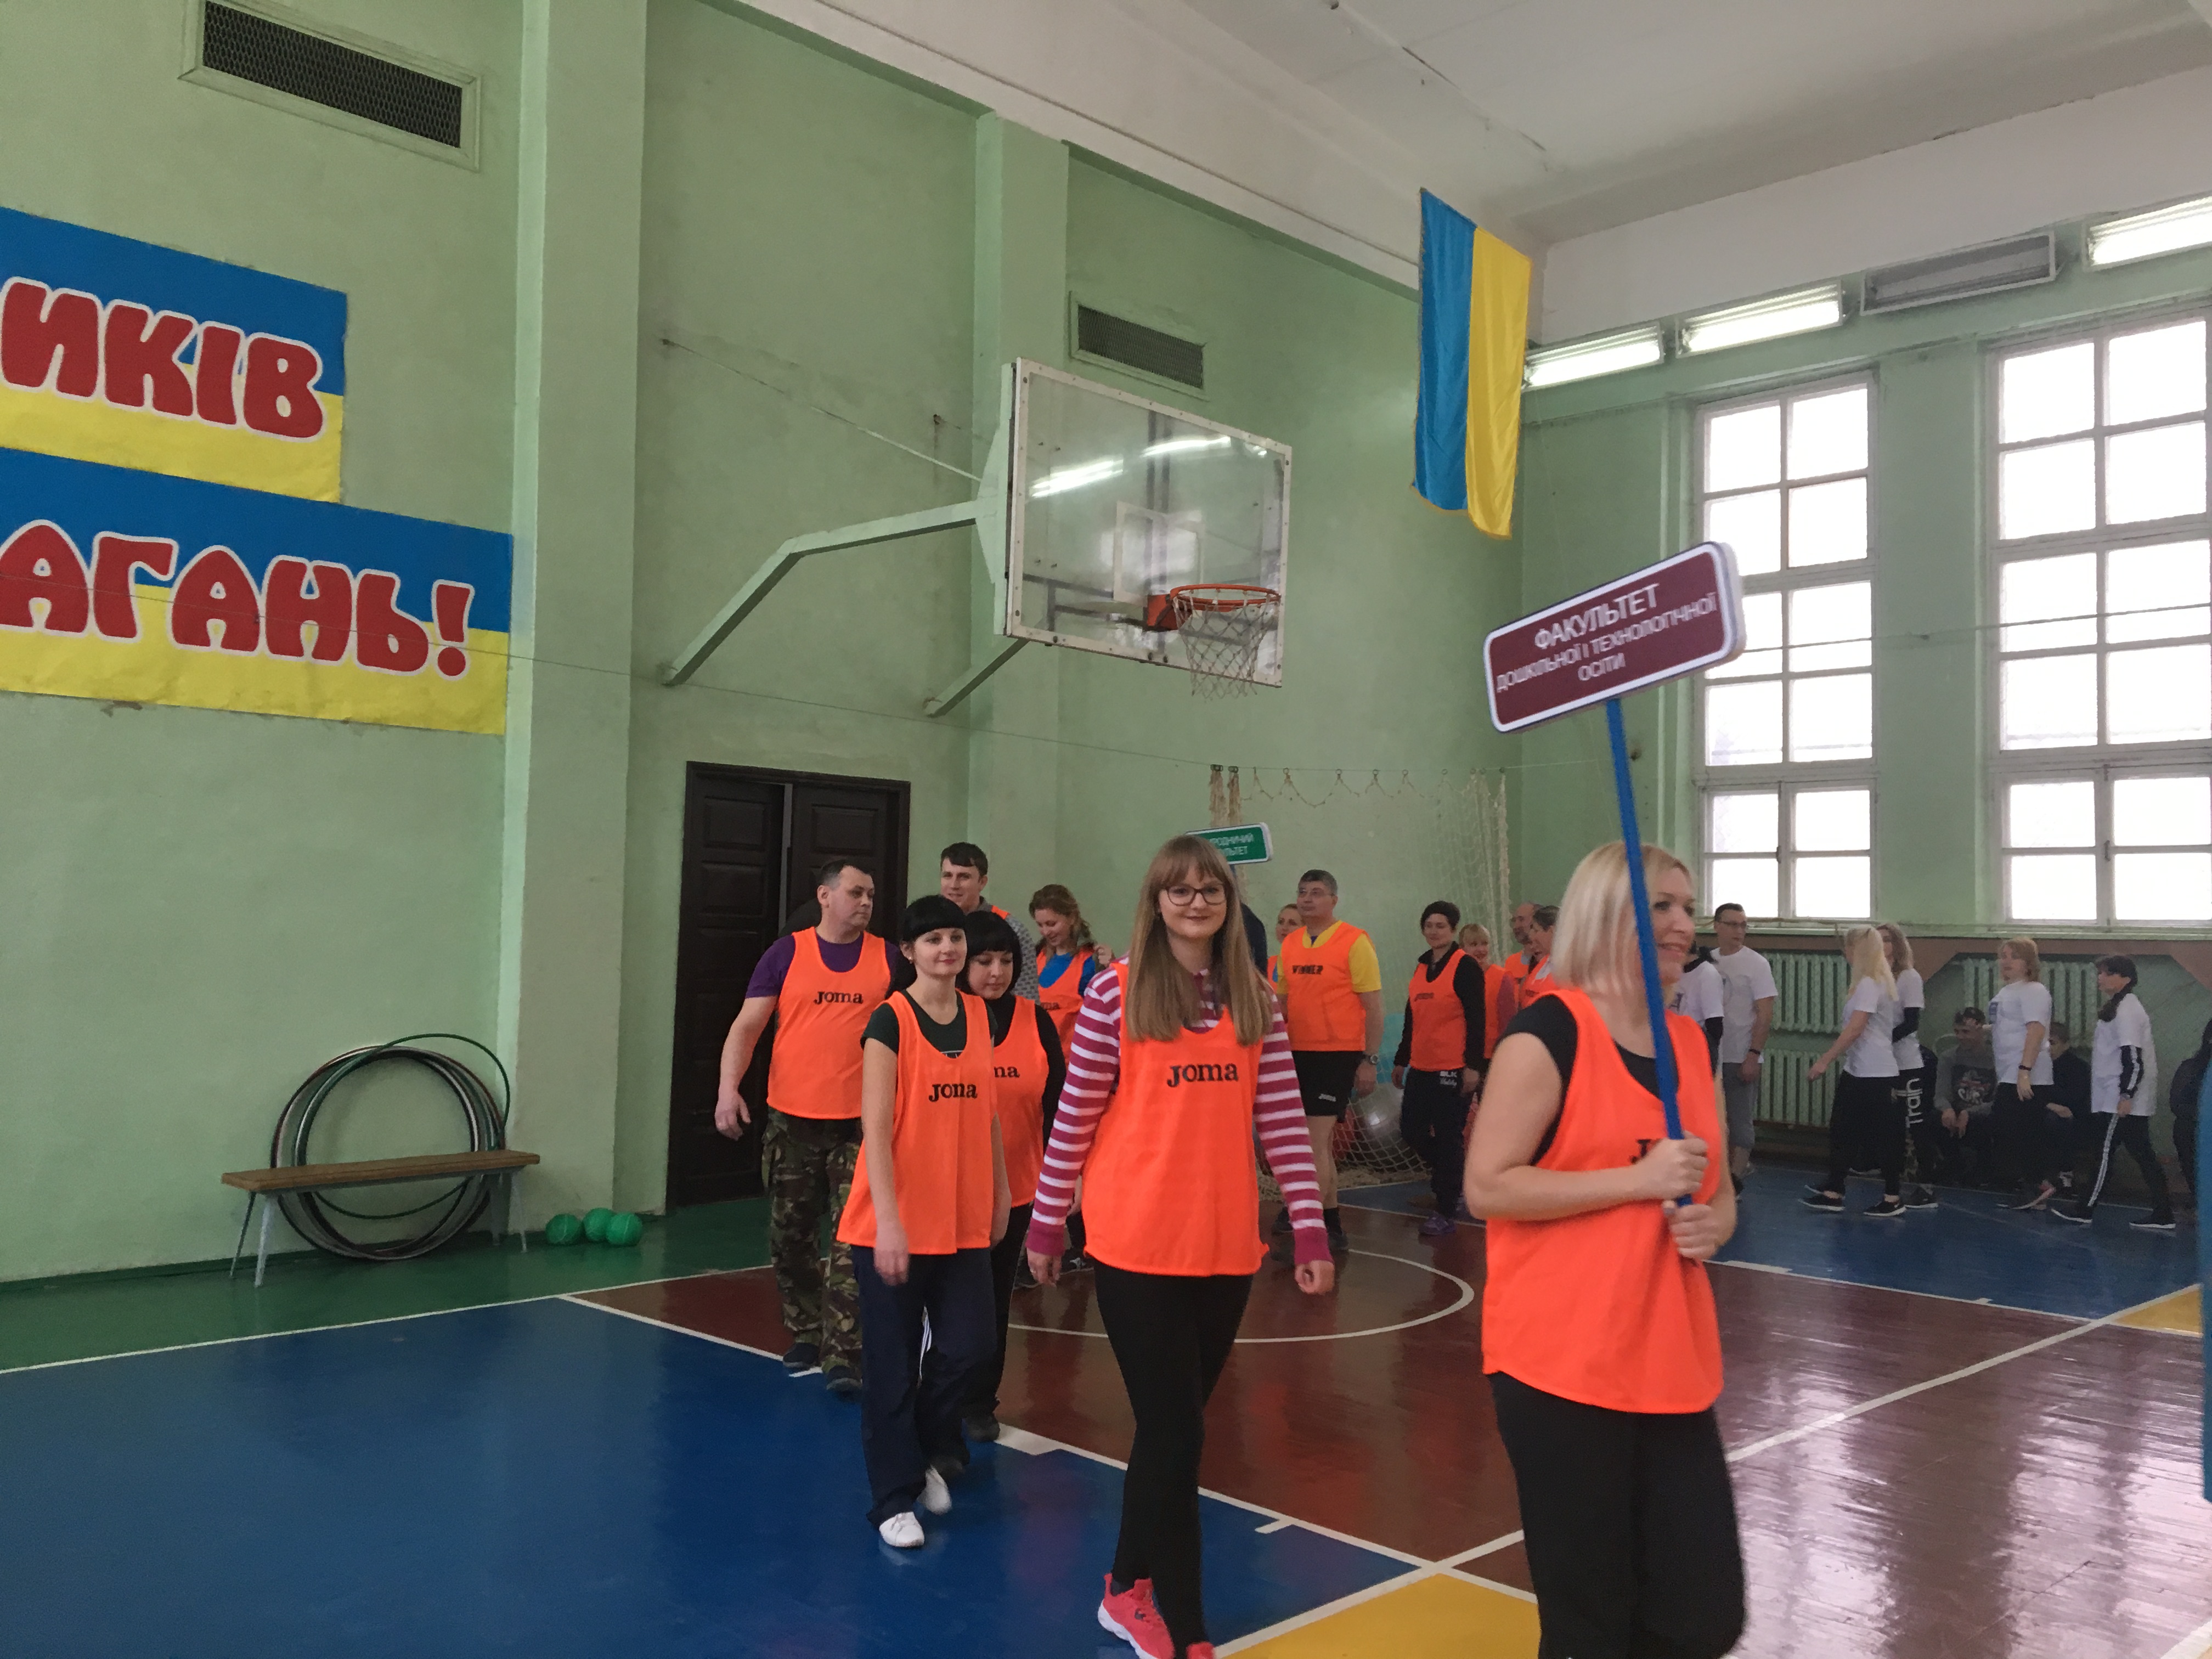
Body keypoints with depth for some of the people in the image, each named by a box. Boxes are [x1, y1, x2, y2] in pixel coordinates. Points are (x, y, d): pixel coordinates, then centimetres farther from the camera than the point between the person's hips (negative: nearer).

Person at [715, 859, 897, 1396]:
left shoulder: (887, 958, 3)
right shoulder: (787, 953, 1)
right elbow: (748, 1025, -1)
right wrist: (729, 1086, -14)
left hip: (862, 1122, -1)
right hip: (792, 1119, 1)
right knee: (790, 1235, 12)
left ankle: (843, 1356, -2)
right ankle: (805, 1335, 31)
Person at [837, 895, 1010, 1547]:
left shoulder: (977, 1015, 6)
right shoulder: (892, 1021, -11)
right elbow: (875, 1126, -15)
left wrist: (1001, 1190, 15)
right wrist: (888, 1220, -21)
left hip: (964, 1220, 5)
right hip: (897, 1224, -5)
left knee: (968, 1348, 1)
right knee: (893, 1363, 4)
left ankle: (932, 1451, 30)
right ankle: (895, 1498, 20)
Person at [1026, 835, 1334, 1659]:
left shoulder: (1256, 999, 5)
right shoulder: (1116, 991, -6)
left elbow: (1283, 1120, 5)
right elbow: (1075, 1115, -2)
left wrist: (1309, 1228, 1)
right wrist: (1046, 1220, 2)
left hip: (1227, 1245, 4)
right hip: (1137, 1244, -4)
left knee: (1171, 1425, 15)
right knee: (1176, 1434, 1)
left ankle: (1129, 1588, 34)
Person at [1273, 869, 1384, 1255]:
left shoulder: (1355, 941, -8)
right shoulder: (1290, 945, 9)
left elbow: (1373, 1006, -8)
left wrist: (1370, 1060, -12)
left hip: (1338, 1054, -6)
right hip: (1298, 1053, 6)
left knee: (1313, 1141, -12)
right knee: (1319, 1143, 14)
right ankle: (1332, 1227, 26)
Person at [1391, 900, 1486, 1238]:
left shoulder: (1466, 966, -7)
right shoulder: (1422, 967, 14)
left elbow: (1476, 1020, -11)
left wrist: (1473, 1065, -16)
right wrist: (1401, 1060, 21)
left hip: (1453, 1068, -7)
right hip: (1421, 1067, 7)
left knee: (1447, 1137, -3)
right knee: (1412, 1130, 8)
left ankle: (1446, 1213, 5)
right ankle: (1452, 1178, 30)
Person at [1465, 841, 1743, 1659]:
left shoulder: (1689, 1041, 11)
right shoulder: (1549, 1032, -11)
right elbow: (1486, 1186, -16)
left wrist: (1711, 1224, -2)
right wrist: (1639, 1178, -18)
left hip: (1673, 1367, 7)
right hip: (1561, 1368, -7)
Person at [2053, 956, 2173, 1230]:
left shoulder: (2125, 1010, -15)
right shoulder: (2122, 1006, 16)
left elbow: (2133, 1056, -20)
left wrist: (2126, 1095, -22)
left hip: (2119, 1101, -10)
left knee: (2107, 1151, -2)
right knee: (2143, 1155, 8)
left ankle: (2084, 1209, 4)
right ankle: (2162, 1215, 8)